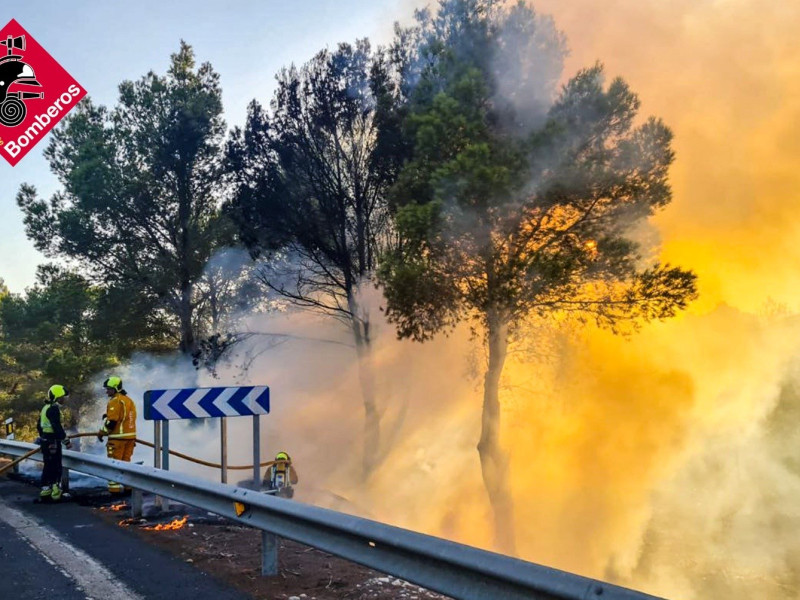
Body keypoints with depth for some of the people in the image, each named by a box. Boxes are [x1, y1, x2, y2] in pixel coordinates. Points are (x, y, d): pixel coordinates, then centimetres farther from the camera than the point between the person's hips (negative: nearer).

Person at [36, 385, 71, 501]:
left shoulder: (46, 408, 16)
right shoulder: (54, 409, -16)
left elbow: (39, 425, 23)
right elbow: (57, 427, -23)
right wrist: (66, 440, -18)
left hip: (45, 440, 10)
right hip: (52, 442, -10)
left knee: (48, 465, 15)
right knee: (55, 466, -4)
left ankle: (45, 490, 20)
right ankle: (55, 489, -2)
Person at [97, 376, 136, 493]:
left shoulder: (115, 401, -13)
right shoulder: (129, 400, 15)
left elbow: (111, 421, -17)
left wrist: (102, 432, -6)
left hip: (118, 437, -8)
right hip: (130, 436, 8)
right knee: (126, 462, 14)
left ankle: (114, 487, -3)